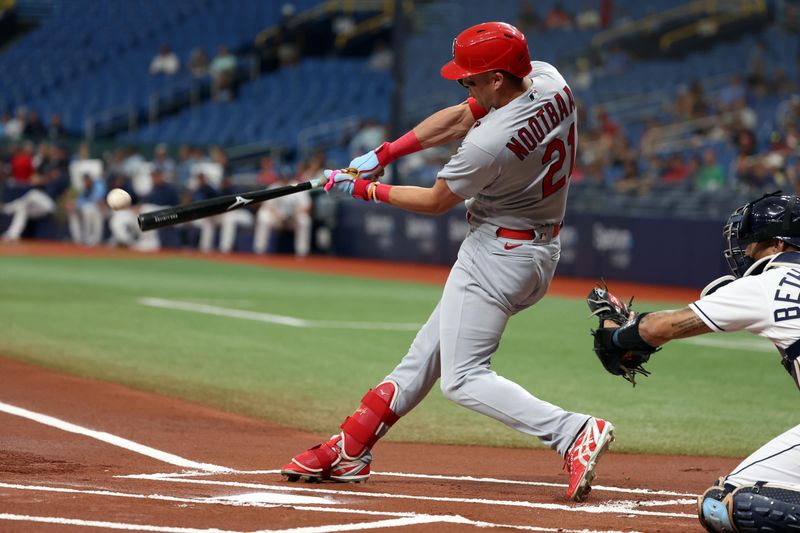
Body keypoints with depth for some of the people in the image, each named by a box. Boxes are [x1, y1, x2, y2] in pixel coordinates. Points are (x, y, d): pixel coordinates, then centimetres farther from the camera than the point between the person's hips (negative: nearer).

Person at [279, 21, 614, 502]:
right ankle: (350, 452, 26)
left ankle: (574, 431, -18)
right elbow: (460, 118, 7)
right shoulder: (549, 80, -5)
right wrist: (383, 153, 4)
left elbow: (436, 202, -12)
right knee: (431, 348, 17)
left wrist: (365, 189, 2)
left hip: (498, 256, -10)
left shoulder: (489, 143, -29)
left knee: (464, 379, -6)